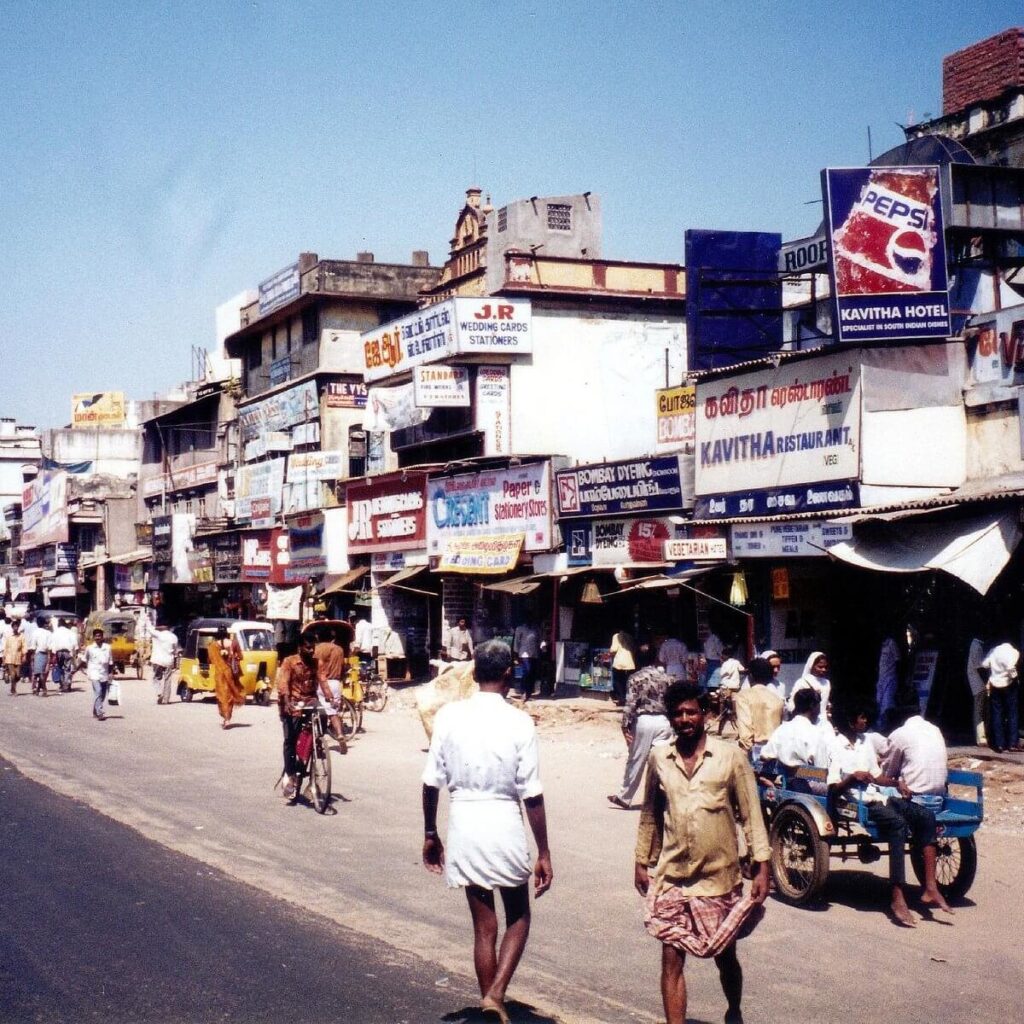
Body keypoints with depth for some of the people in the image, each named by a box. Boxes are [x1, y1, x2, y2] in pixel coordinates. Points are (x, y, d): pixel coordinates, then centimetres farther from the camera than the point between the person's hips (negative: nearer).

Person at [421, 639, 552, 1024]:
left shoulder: (449, 716, -3)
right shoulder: (519, 722, -10)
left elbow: (431, 782, 0)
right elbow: (531, 794, -9)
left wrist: (430, 833, 14)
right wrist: (543, 853, -2)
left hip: (463, 826, 2)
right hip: (504, 826, -2)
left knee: (484, 926, 14)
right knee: (518, 918, 17)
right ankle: (496, 993, -1)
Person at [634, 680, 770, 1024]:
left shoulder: (730, 757, -6)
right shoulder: (659, 758, 2)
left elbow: (751, 814, -3)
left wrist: (762, 867, -8)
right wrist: (641, 862, 14)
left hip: (719, 877, -1)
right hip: (671, 877, 1)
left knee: (725, 956, 15)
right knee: (672, 959, -3)